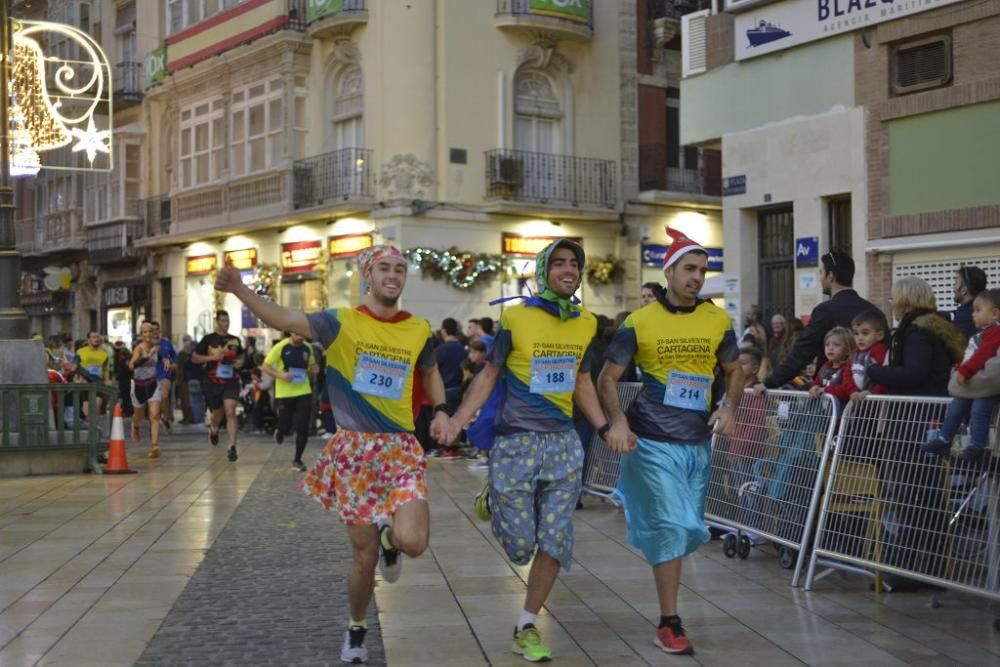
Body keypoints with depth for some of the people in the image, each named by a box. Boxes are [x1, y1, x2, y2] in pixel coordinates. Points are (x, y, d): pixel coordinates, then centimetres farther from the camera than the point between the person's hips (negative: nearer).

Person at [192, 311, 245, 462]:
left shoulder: (235, 340, 7)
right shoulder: (208, 339, -1)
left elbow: (241, 355, 25)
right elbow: (194, 358, -1)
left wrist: (240, 361, 2)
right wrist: (212, 357, -15)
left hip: (231, 381, 0)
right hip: (213, 382, 0)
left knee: (230, 412, -15)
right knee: (218, 412, 15)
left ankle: (232, 447, -19)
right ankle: (213, 428, 52)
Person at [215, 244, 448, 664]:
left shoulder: (419, 330, 5)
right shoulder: (342, 322, -5)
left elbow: (430, 371, 24)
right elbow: (286, 320, -20)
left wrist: (440, 411, 6)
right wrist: (240, 291, -35)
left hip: (400, 448, 1)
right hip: (353, 450, -1)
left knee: (412, 543, -20)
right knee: (364, 554, 4)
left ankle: (389, 534, 19)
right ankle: (356, 630, 32)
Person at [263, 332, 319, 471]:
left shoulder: (308, 348, 0)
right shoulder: (281, 347, -12)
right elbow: (265, 366, -8)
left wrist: (313, 369, -6)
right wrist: (280, 375, -22)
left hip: (304, 392, 3)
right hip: (285, 393, -3)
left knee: (303, 428, -3)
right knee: (285, 427, 5)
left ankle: (297, 460, 13)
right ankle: (279, 432, 44)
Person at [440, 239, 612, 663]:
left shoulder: (586, 324, 7)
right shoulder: (516, 318, -6)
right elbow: (489, 375, -2)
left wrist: (605, 428, 8)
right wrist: (457, 422, -13)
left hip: (564, 443, 4)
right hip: (516, 442, -4)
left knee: (555, 543, 2)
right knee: (520, 546, -1)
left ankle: (526, 628, 18)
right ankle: (492, 502, 32)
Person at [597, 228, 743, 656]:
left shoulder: (718, 321, 2)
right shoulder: (639, 322, -6)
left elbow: (734, 370, 14)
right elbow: (608, 378, -3)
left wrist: (729, 406, -6)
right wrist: (618, 421, -19)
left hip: (699, 443, 4)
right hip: (655, 442, -4)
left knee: (687, 529, 14)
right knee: (672, 526, -7)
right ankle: (669, 623, 3)